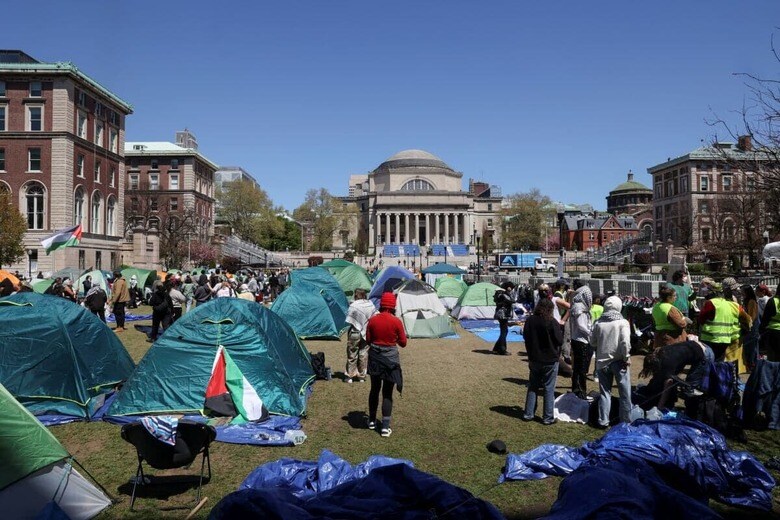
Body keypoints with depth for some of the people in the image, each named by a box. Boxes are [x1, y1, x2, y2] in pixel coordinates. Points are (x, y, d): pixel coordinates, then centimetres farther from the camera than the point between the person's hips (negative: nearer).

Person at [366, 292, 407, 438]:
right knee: (387, 393, 5)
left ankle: (372, 421, 31)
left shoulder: (372, 320, -7)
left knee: (374, 389, 19)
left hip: (375, 357, 3)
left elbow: (368, 340, 1)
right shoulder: (396, 322, -13)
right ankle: (385, 427, 7)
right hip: (390, 359, -2)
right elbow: (403, 343, -6)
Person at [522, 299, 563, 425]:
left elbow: (525, 337, 9)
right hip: (550, 360, -4)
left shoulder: (530, 320, -3)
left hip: (534, 359, 4)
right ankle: (548, 417, 9)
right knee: (549, 388, 5)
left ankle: (528, 414, 19)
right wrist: (560, 329, 5)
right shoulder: (552, 322, -17)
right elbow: (560, 341, -12)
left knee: (532, 387, 16)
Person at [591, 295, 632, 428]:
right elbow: (625, 342, -19)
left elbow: (593, 342, 6)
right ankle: (626, 421, 17)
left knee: (604, 392, 11)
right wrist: (627, 357, -9)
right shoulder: (622, 322, -10)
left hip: (602, 362, 3)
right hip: (618, 361, -3)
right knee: (625, 393, 10)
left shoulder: (598, 323, 0)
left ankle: (603, 421, 12)